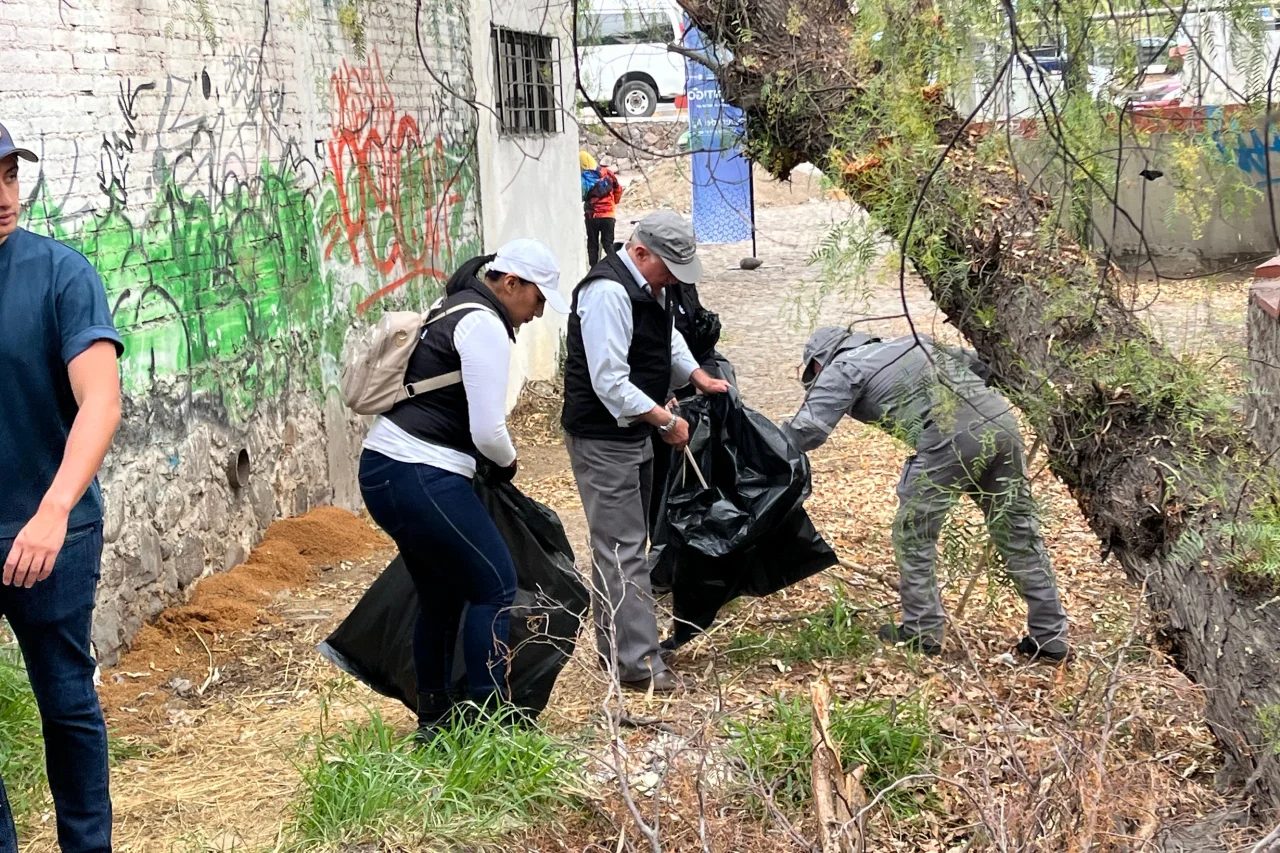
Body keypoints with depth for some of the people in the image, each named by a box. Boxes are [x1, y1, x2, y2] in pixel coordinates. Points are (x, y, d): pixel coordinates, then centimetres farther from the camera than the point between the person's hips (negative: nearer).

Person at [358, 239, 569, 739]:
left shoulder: (455, 309, 19)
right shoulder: (485, 325, -12)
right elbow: (487, 430, -16)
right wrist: (508, 462, 4)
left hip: (383, 470, 10)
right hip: (420, 478, -10)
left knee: (441, 595, 18)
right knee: (495, 586, -1)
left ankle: (433, 718, 26)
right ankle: (485, 717, 2)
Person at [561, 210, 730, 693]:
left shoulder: (648, 285, 8)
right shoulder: (608, 292, -24)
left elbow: (666, 338, 27)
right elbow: (610, 384, -27)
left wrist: (697, 376, 12)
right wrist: (667, 421, -20)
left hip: (633, 434, 10)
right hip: (603, 439, -10)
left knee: (624, 544, 16)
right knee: (623, 549, -8)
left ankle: (614, 648, 27)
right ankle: (638, 664, -4)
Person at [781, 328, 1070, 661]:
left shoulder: (842, 369, 11)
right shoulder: (909, 343, 32)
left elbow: (807, 431, 2)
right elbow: (977, 364, 32)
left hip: (949, 436, -7)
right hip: (1002, 420, 7)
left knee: (914, 534, 10)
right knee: (1018, 531, 13)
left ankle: (921, 631, 13)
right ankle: (1050, 636, 18)